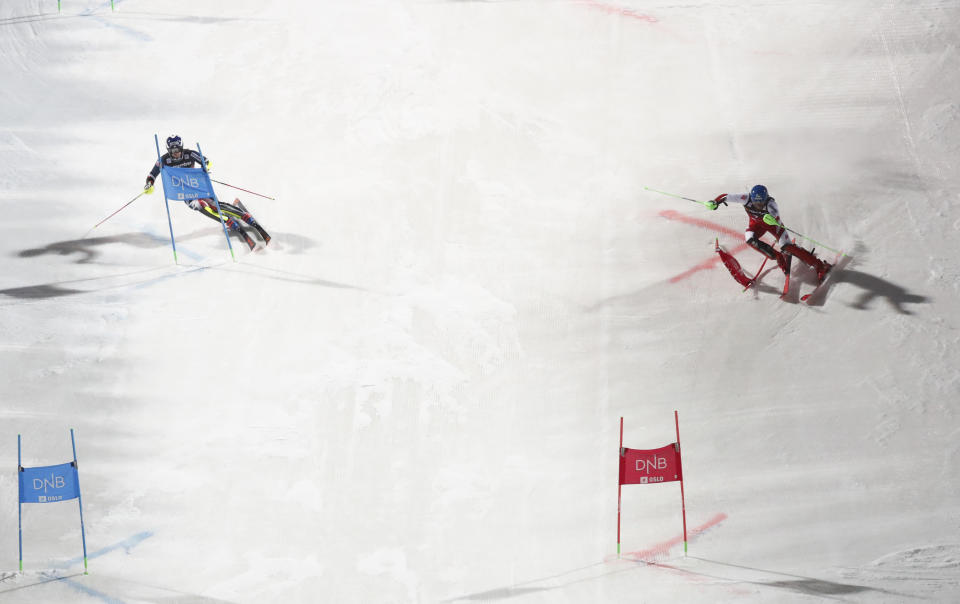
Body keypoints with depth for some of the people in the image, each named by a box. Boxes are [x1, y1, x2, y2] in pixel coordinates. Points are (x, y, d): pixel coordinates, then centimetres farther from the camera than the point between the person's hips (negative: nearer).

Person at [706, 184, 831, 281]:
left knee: (787, 246, -16)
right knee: (750, 239, -27)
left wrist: (772, 217, -80)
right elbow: (725, 196, -28)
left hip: (772, 223, -3)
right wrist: (715, 202, -45)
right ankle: (779, 258, -7)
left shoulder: (770, 202, -38)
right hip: (756, 223, 3)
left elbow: (775, 212, -58)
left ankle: (820, 266, -6)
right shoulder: (746, 199, -33)